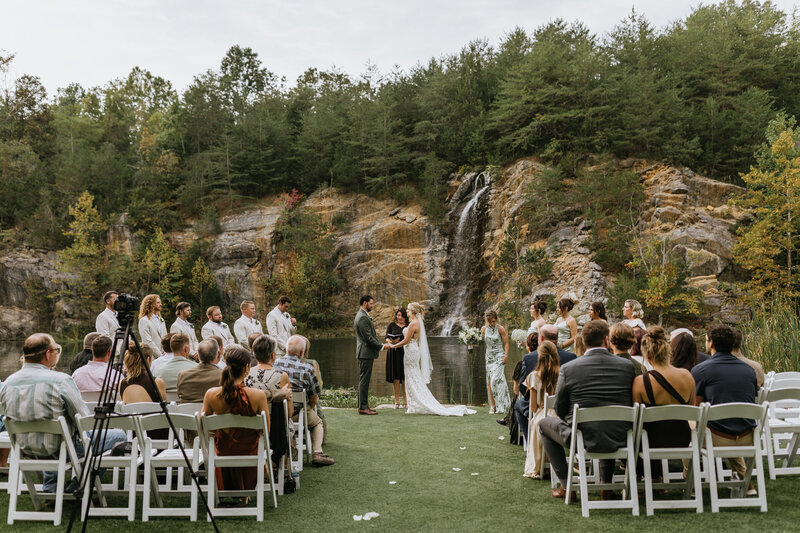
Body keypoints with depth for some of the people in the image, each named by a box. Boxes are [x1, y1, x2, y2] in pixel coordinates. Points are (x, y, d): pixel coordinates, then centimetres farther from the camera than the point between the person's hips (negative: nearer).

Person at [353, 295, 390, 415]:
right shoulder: (362, 318, -17)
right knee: (364, 380, -7)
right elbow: (368, 338, -20)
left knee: (364, 380, 13)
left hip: (366, 353, 11)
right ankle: (363, 407, -3)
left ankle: (363, 406, 18)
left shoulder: (363, 316, 17)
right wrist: (382, 346, -11)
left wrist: (381, 344, 14)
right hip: (365, 353, -11)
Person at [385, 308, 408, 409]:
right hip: (394, 353, 0)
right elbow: (387, 337, 4)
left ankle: (405, 401, 5)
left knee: (405, 378, -2)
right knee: (396, 378, -2)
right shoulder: (391, 325, 9)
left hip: (405, 353, 1)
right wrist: (389, 341, -20)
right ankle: (397, 402, 3)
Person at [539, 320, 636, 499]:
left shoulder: (568, 369, -9)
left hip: (584, 439, -3)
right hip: (620, 440, 4)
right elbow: (631, 403, 8)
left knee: (544, 423, 24)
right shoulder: (627, 366, -3)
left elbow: (560, 410, -1)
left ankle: (567, 486, 20)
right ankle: (606, 484, 36)